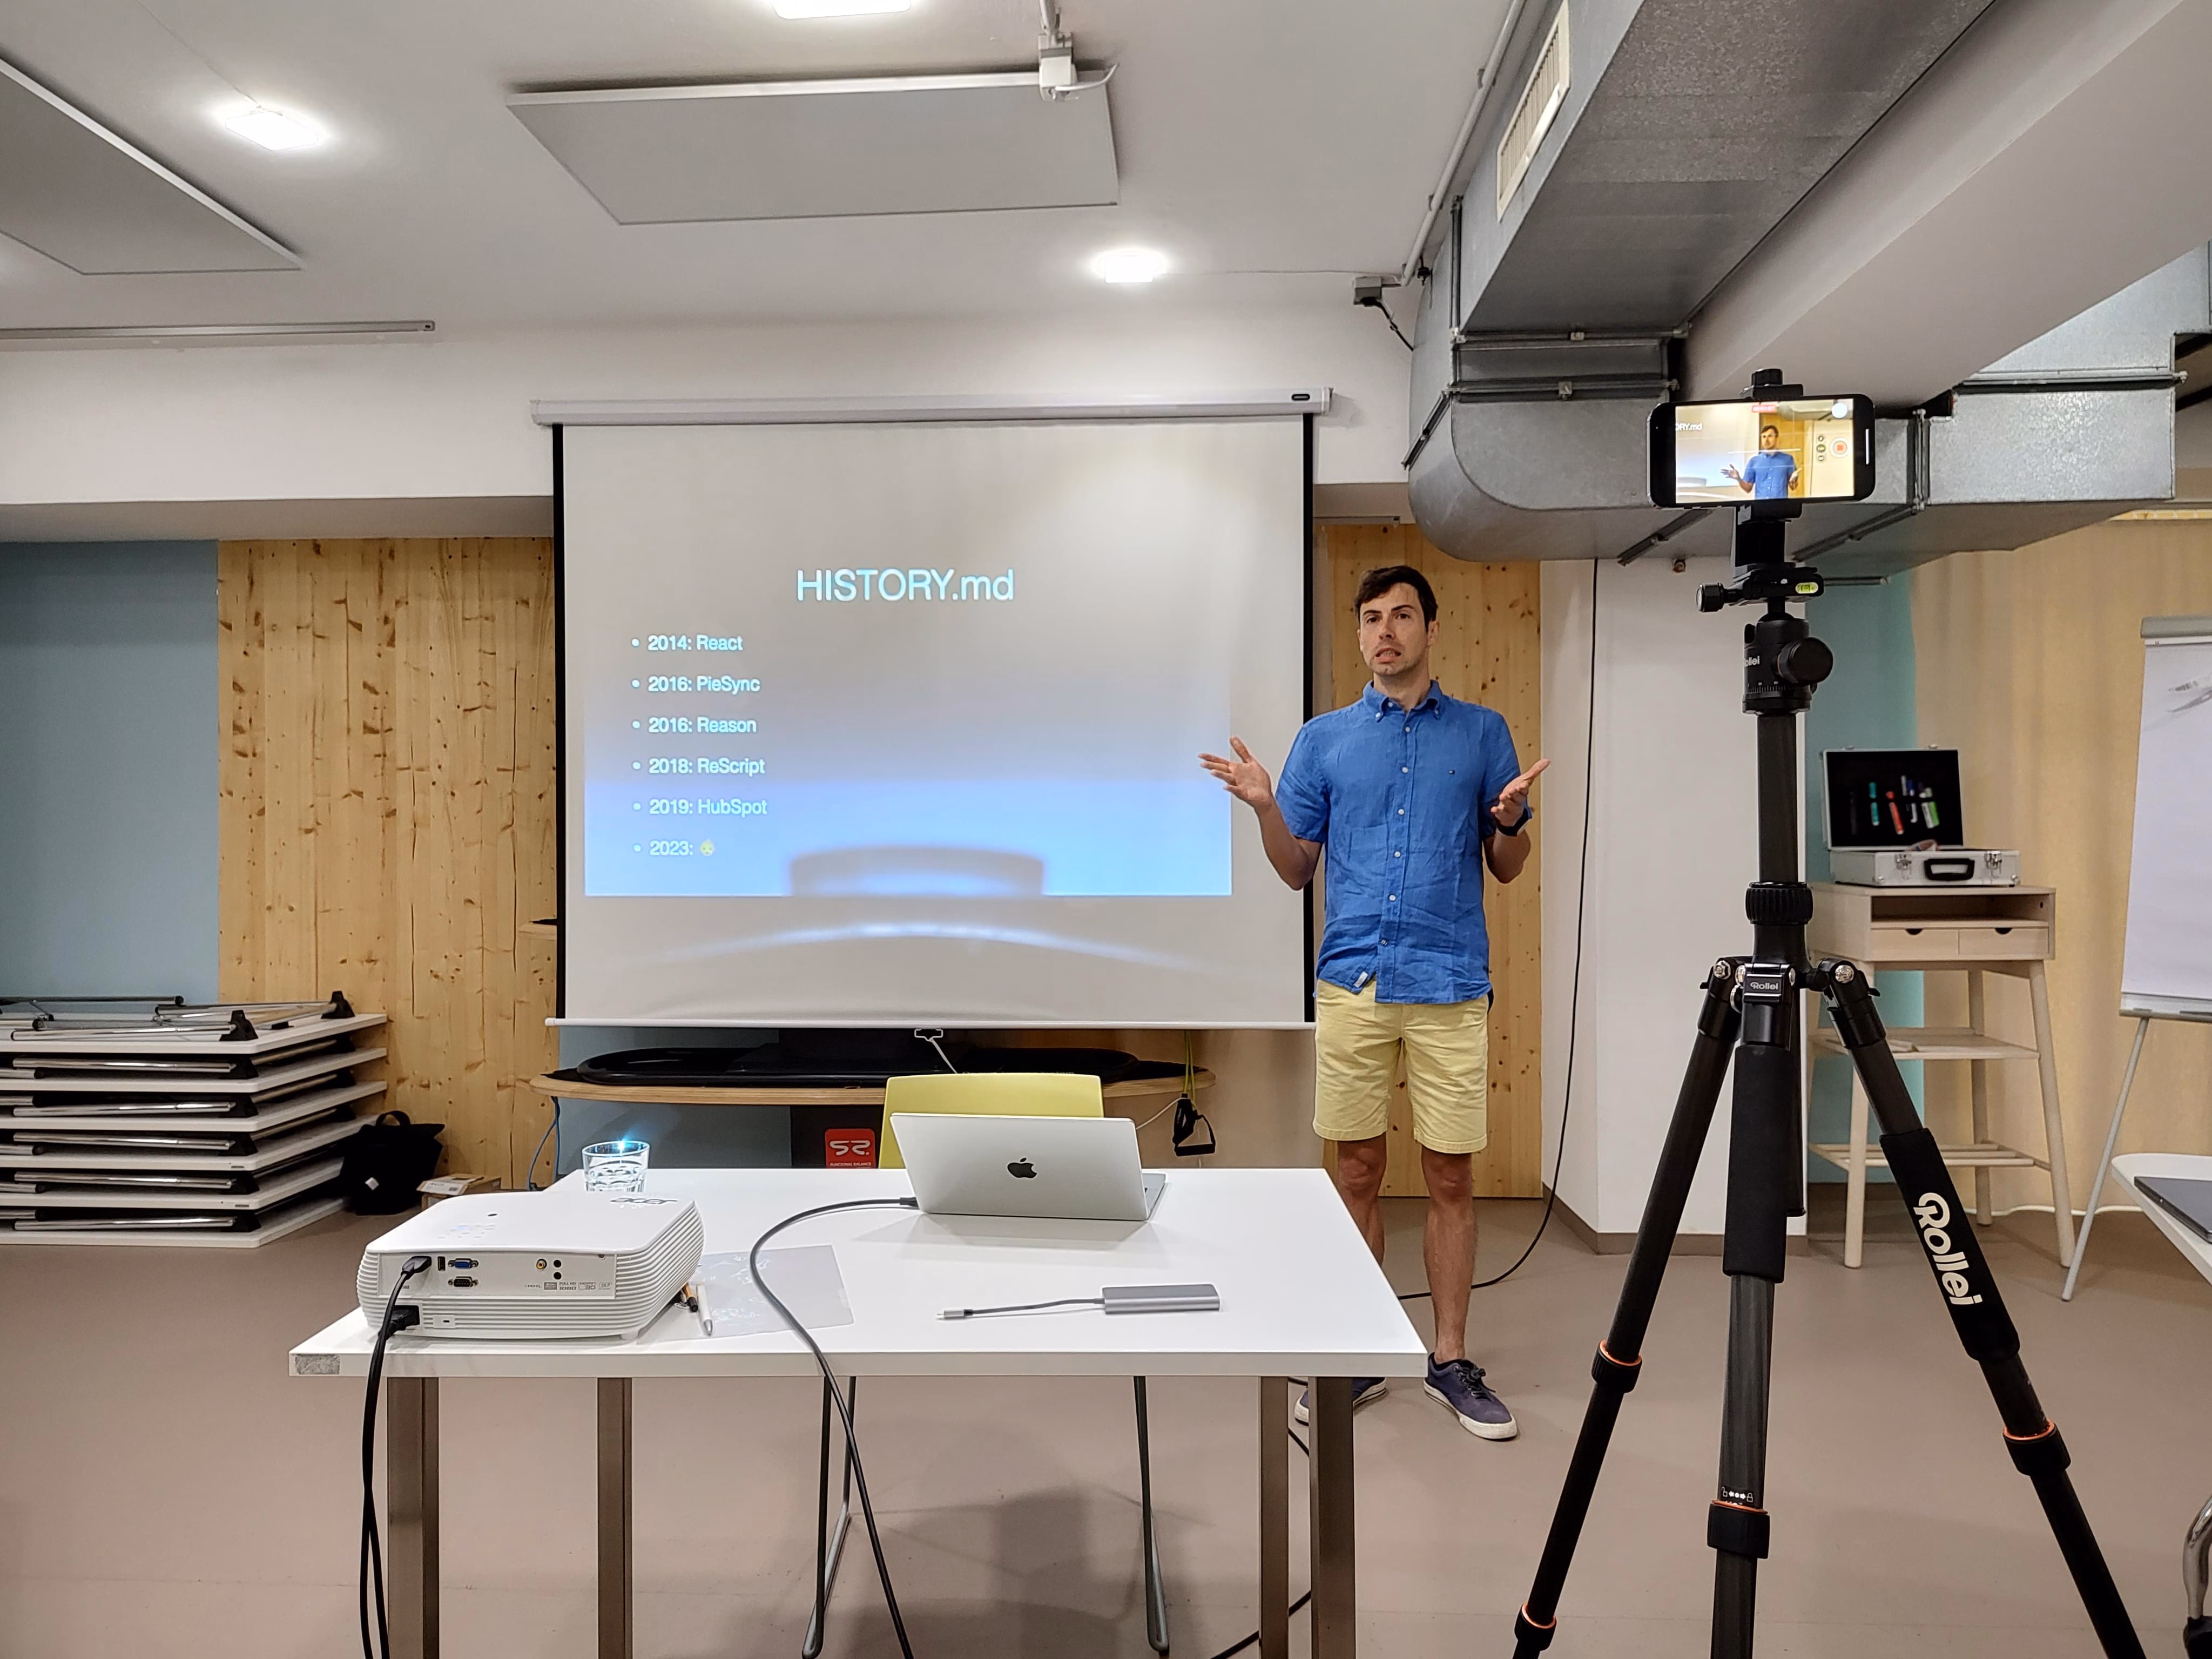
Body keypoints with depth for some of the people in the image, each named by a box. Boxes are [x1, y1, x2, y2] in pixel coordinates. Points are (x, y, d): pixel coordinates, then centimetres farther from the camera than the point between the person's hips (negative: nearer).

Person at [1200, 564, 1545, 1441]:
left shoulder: (1483, 732, 7)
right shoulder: (1324, 739, 9)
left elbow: (1507, 869, 9)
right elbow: (1297, 869, 10)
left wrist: (1509, 817, -12)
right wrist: (1264, 806, -8)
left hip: (1450, 983, -1)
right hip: (1352, 981, 1)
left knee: (1450, 1178, 5)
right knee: (1358, 1173, 8)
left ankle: (1450, 1359, 20)